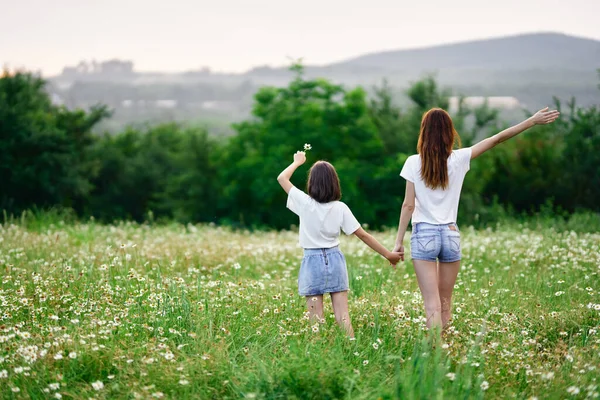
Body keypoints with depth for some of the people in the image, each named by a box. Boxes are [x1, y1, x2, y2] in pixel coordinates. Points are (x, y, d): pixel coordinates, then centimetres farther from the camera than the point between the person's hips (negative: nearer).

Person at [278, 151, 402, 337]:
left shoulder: (305, 203, -8)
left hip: (312, 261, -2)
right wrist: (388, 254, 5)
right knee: (343, 316, 1)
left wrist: (297, 162, 22)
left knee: (317, 319, -1)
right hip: (335, 260, 2)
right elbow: (363, 235, -3)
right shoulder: (340, 208, -4)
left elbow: (282, 178, 5)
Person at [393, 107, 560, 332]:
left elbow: (408, 205, -6)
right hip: (451, 234, 2)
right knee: (445, 302, 13)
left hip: (423, 235, -2)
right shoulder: (458, 159, -2)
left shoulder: (414, 163, -5)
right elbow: (497, 139, 2)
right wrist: (532, 121, 6)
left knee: (432, 304, -5)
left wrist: (399, 241, 0)